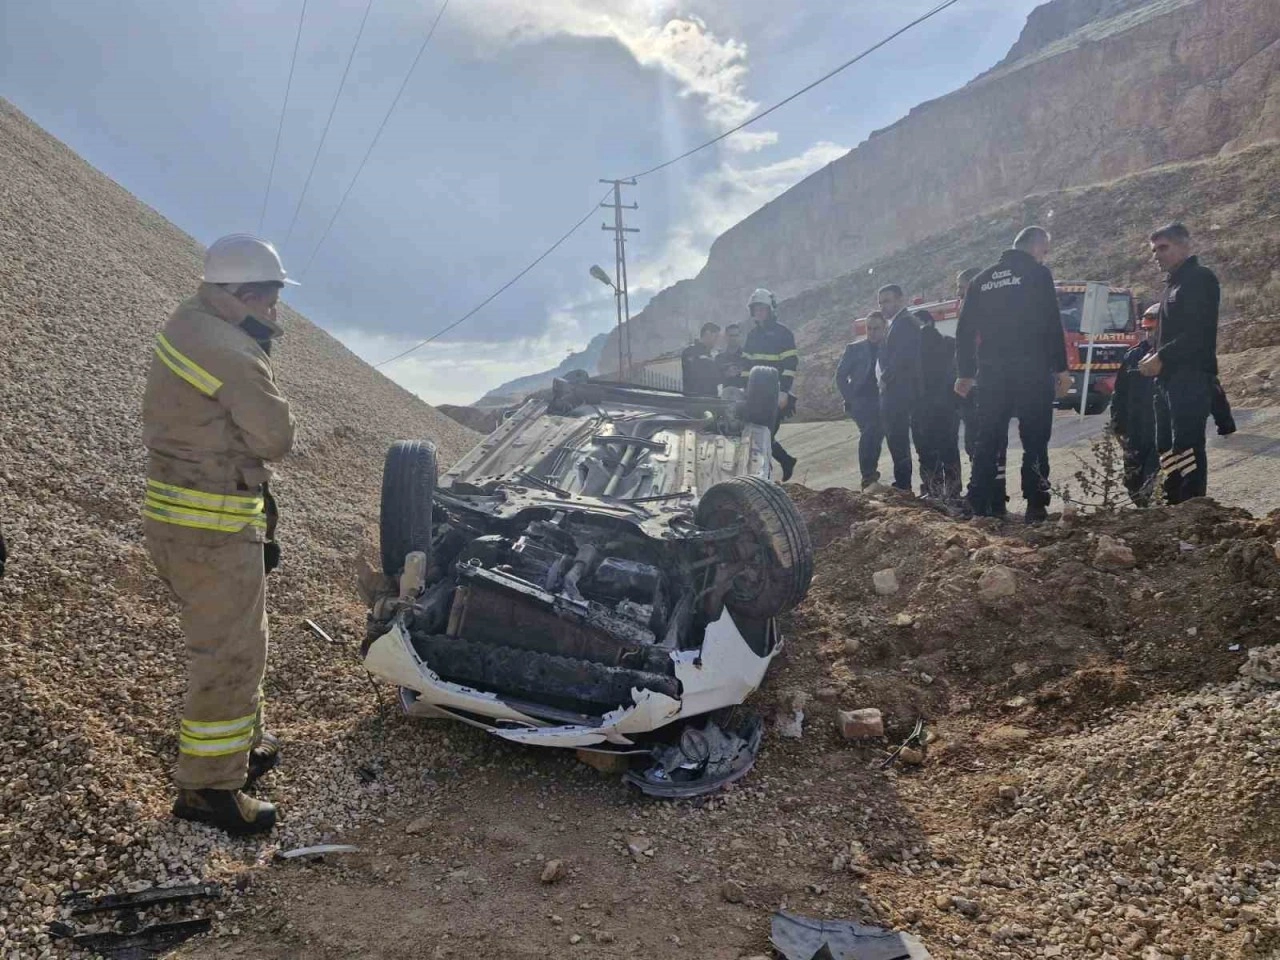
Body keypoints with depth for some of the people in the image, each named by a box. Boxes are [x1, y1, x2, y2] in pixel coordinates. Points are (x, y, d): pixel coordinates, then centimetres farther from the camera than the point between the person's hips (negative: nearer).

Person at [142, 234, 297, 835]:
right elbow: (277, 439, -13)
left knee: (231, 642, 23)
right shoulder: (235, 356, -22)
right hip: (212, 532, -10)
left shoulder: (185, 324, 7)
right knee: (229, 656, -1)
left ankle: (242, 744, 39)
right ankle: (207, 787, 9)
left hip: (174, 516, 10)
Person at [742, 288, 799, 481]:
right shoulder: (752, 335, 17)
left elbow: (790, 365, -11)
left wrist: (784, 392, -19)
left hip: (776, 395, -7)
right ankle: (787, 461, 24)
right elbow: (746, 363, 20)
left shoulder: (783, 334, -4)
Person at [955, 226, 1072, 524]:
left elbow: (965, 330, 14)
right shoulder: (1037, 274, -1)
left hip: (991, 372, 4)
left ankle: (979, 505, 6)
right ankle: (1035, 506, -4)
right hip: (1031, 369, -4)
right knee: (1034, 440, -1)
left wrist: (965, 373, 18)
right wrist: (1061, 368, -4)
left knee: (988, 441, 8)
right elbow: (1052, 324, -8)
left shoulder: (982, 280, 15)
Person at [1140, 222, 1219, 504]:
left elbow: (1198, 332, -18)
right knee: (1167, 447, 11)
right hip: (1169, 379, 10)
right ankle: (1173, 504, 19)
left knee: (1187, 448, -11)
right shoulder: (1174, 282, 21)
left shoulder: (1200, 279, -8)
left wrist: (1162, 358, -16)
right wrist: (1153, 357, 8)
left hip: (1191, 378, -10)